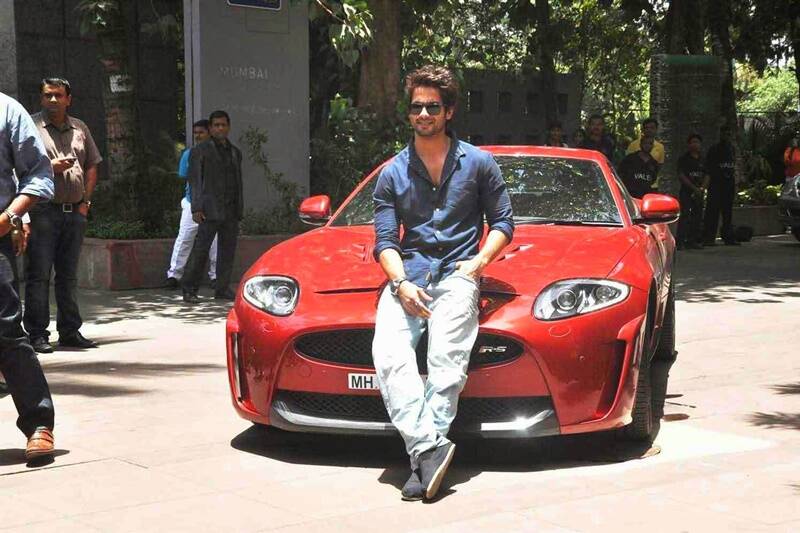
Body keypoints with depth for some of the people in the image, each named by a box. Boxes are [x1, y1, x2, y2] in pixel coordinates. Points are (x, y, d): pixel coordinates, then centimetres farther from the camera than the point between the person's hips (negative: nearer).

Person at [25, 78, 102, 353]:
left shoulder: (80, 128, 15)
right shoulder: (32, 126, -1)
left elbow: (91, 166, 19)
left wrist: (85, 201, 8)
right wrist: (50, 167, -17)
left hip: (75, 212, 5)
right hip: (44, 210, -5)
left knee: (68, 274, 11)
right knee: (39, 274, -5)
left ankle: (70, 330, 18)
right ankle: (37, 333, -1)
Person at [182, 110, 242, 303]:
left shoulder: (235, 152, 18)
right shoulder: (200, 151, 2)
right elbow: (194, 180, -4)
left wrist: (239, 210, 15)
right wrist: (196, 208, -13)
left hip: (231, 210, 6)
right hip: (211, 210, -5)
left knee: (228, 251, 5)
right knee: (200, 249, -9)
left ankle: (222, 289, 11)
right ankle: (189, 290, -5)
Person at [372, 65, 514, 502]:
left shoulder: (478, 163, 12)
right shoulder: (392, 174, 16)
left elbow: (503, 221, 14)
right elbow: (385, 240, 10)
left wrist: (480, 260, -5)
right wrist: (401, 283, -8)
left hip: (457, 274, -2)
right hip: (406, 278, 2)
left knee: (446, 362, -24)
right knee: (389, 356, -25)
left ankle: (423, 458, -26)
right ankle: (430, 448, -32)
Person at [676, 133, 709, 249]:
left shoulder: (702, 160, 16)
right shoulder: (683, 159, 1)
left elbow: (707, 176, 12)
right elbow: (681, 176, -7)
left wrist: (702, 188, -6)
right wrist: (694, 188, -13)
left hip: (699, 193, 5)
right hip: (686, 192, -5)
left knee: (697, 216, 4)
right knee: (685, 215, -12)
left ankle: (694, 241, 9)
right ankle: (681, 241, -15)